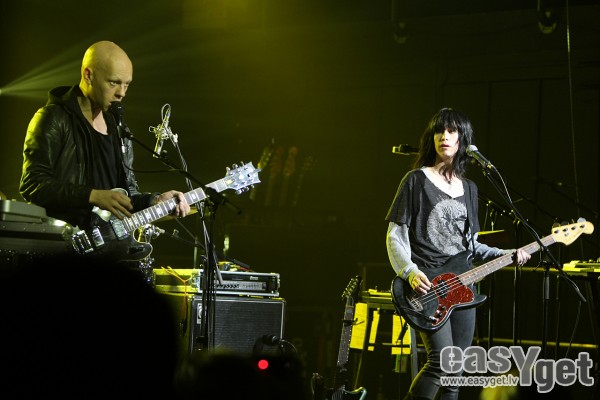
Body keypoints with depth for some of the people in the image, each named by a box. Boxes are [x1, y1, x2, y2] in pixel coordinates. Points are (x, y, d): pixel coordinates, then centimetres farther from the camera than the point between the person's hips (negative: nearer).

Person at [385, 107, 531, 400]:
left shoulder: (468, 189, 15)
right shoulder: (416, 180, -2)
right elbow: (395, 236, -4)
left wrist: (508, 255, 6)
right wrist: (410, 272, -20)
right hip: (426, 287, -6)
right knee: (442, 361, -21)